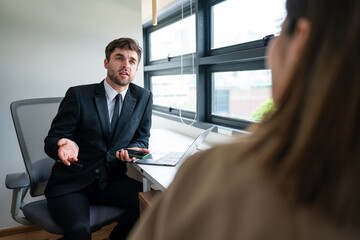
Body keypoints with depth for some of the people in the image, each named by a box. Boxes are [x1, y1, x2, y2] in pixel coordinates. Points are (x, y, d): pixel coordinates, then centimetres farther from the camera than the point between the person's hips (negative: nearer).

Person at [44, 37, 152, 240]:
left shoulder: (144, 98, 2)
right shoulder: (78, 95, -7)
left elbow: (142, 139, 10)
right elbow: (52, 140, -4)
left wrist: (133, 149, -15)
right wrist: (65, 145, -28)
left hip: (112, 181, 4)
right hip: (71, 184, -3)